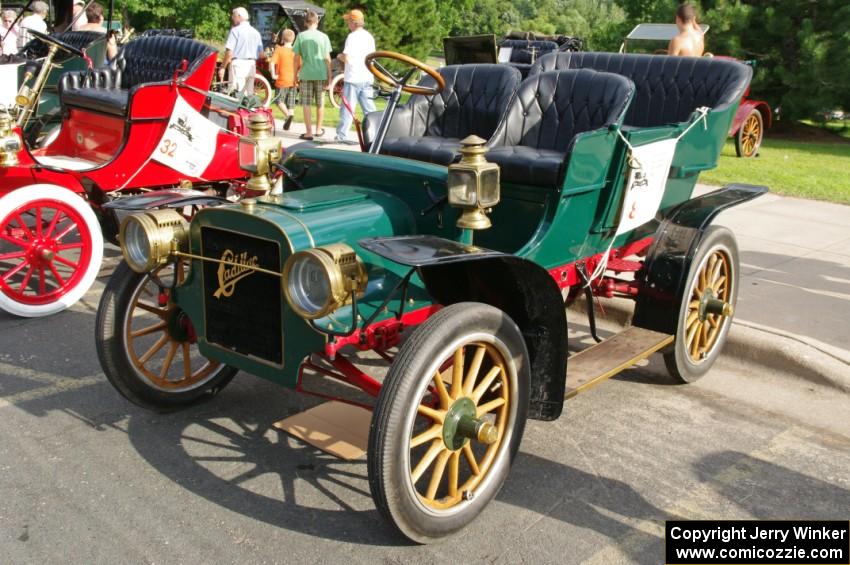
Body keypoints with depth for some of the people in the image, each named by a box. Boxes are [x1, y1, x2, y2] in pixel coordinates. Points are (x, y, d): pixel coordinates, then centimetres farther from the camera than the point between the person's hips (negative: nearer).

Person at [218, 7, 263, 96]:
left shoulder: (236, 30, -5)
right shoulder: (256, 32, 13)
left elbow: (229, 52, -12)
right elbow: (261, 54, 13)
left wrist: (222, 67, -6)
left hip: (238, 64, -6)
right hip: (252, 65, 6)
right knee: (248, 94, 10)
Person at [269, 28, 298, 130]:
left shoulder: (279, 49, -7)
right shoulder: (296, 51, 4)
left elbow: (272, 63, -18)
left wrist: (273, 74, -10)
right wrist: (297, 75, 10)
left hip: (282, 80, -3)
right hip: (293, 81, 3)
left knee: (280, 100, 7)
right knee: (291, 103, 11)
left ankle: (287, 115, -18)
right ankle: (289, 120, 9)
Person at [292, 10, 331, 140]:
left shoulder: (301, 36, -2)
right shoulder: (323, 37, 0)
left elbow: (297, 57, -1)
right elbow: (327, 58, 0)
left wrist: (295, 74, 8)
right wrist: (329, 76, 7)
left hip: (306, 74, -1)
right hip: (321, 74, 1)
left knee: (306, 104, 3)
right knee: (320, 103, 14)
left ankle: (308, 132, 0)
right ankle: (318, 129, 25)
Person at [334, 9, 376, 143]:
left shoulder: (353, 36, -12)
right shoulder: (369, 36, 12)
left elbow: (346, 58, -20)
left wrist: (339, 56, 0)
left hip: (353, 78, -7)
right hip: (367, 78, 7)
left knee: (347, 107, -1)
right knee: (369, 108, 8)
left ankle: (342, 135, 3)